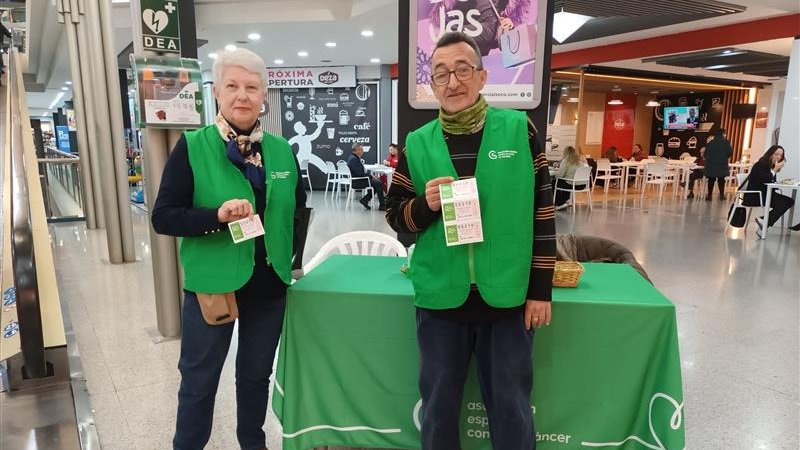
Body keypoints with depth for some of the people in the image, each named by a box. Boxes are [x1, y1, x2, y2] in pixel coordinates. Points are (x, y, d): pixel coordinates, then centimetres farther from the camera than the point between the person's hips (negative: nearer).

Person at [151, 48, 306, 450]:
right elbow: (163, 217, -12)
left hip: (269, 285, 4)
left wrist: (290, 257, 5)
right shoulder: (191, 147, -9)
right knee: (198, 382, 12)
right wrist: (217, 216, -27)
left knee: (256, 374, 21)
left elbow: (298, 208, 13)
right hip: (211, 285, -3)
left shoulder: (281, 150, 2)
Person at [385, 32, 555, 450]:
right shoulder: (416, 144, 0)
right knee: (439, 407, 16)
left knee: (511, 409, 15)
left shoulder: (519, 130, -3)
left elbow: (543, 213, 0)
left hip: (507, 298, -1)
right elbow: (394, 216, 5)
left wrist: (541, 289, -1)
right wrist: (425, 205, -17)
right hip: (440, 299, 1)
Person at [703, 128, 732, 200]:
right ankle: (722, 195, 7)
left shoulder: (710, 143, 4)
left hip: (711, 165, 2)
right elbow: (729, 152, -6)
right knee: (721, 180, 6)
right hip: (722, 165, -2)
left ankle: (709, 195, 4)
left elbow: (706, 154, 3)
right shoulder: (726, 142, -4)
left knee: (711, 180, 6)